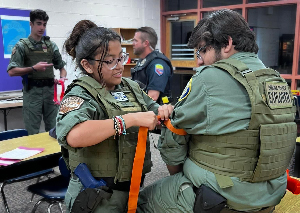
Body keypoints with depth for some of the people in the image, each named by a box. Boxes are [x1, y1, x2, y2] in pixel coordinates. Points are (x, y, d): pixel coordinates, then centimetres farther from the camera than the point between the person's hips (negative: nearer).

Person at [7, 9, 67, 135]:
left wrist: (62, 78, -4)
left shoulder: (51, 45, 11)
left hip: (50, 90, 3)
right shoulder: (22, 46, 0)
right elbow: (11, 71, -8)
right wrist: (33, 68, -19)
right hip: (32, 92, -3)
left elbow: (61, 66, 16)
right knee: (32, 132, 3)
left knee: (54, 130, 9)